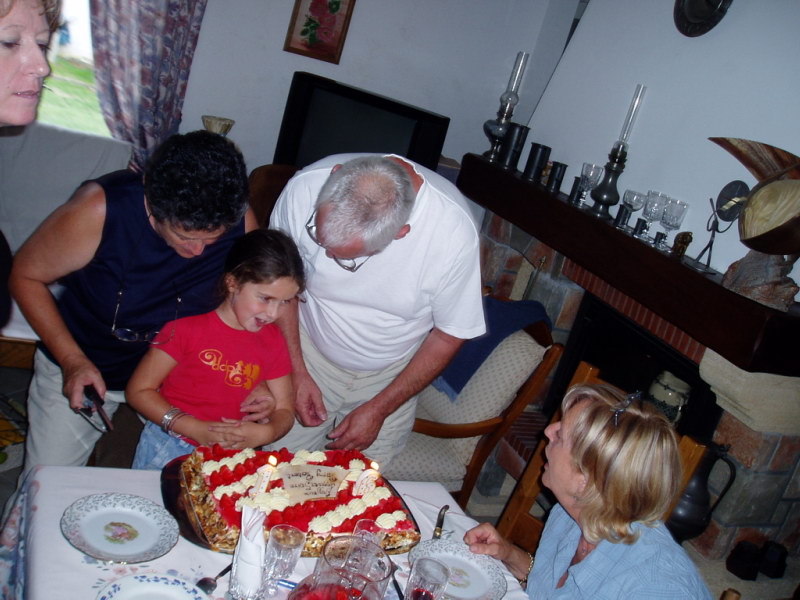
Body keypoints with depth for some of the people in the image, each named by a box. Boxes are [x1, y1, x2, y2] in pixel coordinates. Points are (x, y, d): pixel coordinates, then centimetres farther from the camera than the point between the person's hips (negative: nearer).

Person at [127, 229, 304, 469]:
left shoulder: (273, 340, 9)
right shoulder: (187, 329, -4)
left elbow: (284, 409, 13)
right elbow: (138, 391, -3)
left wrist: (264, 433, -11)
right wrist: (196, 429, -13)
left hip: (229, 457, 3)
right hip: (169, 447, -3)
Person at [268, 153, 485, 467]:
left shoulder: (454, 230, -29)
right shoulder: (305, 187, -25)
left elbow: (449, 335, -13)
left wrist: (379, 409, -11)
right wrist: (296, 372, -10)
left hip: (391, 375, -1)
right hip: (310, 357, 1)